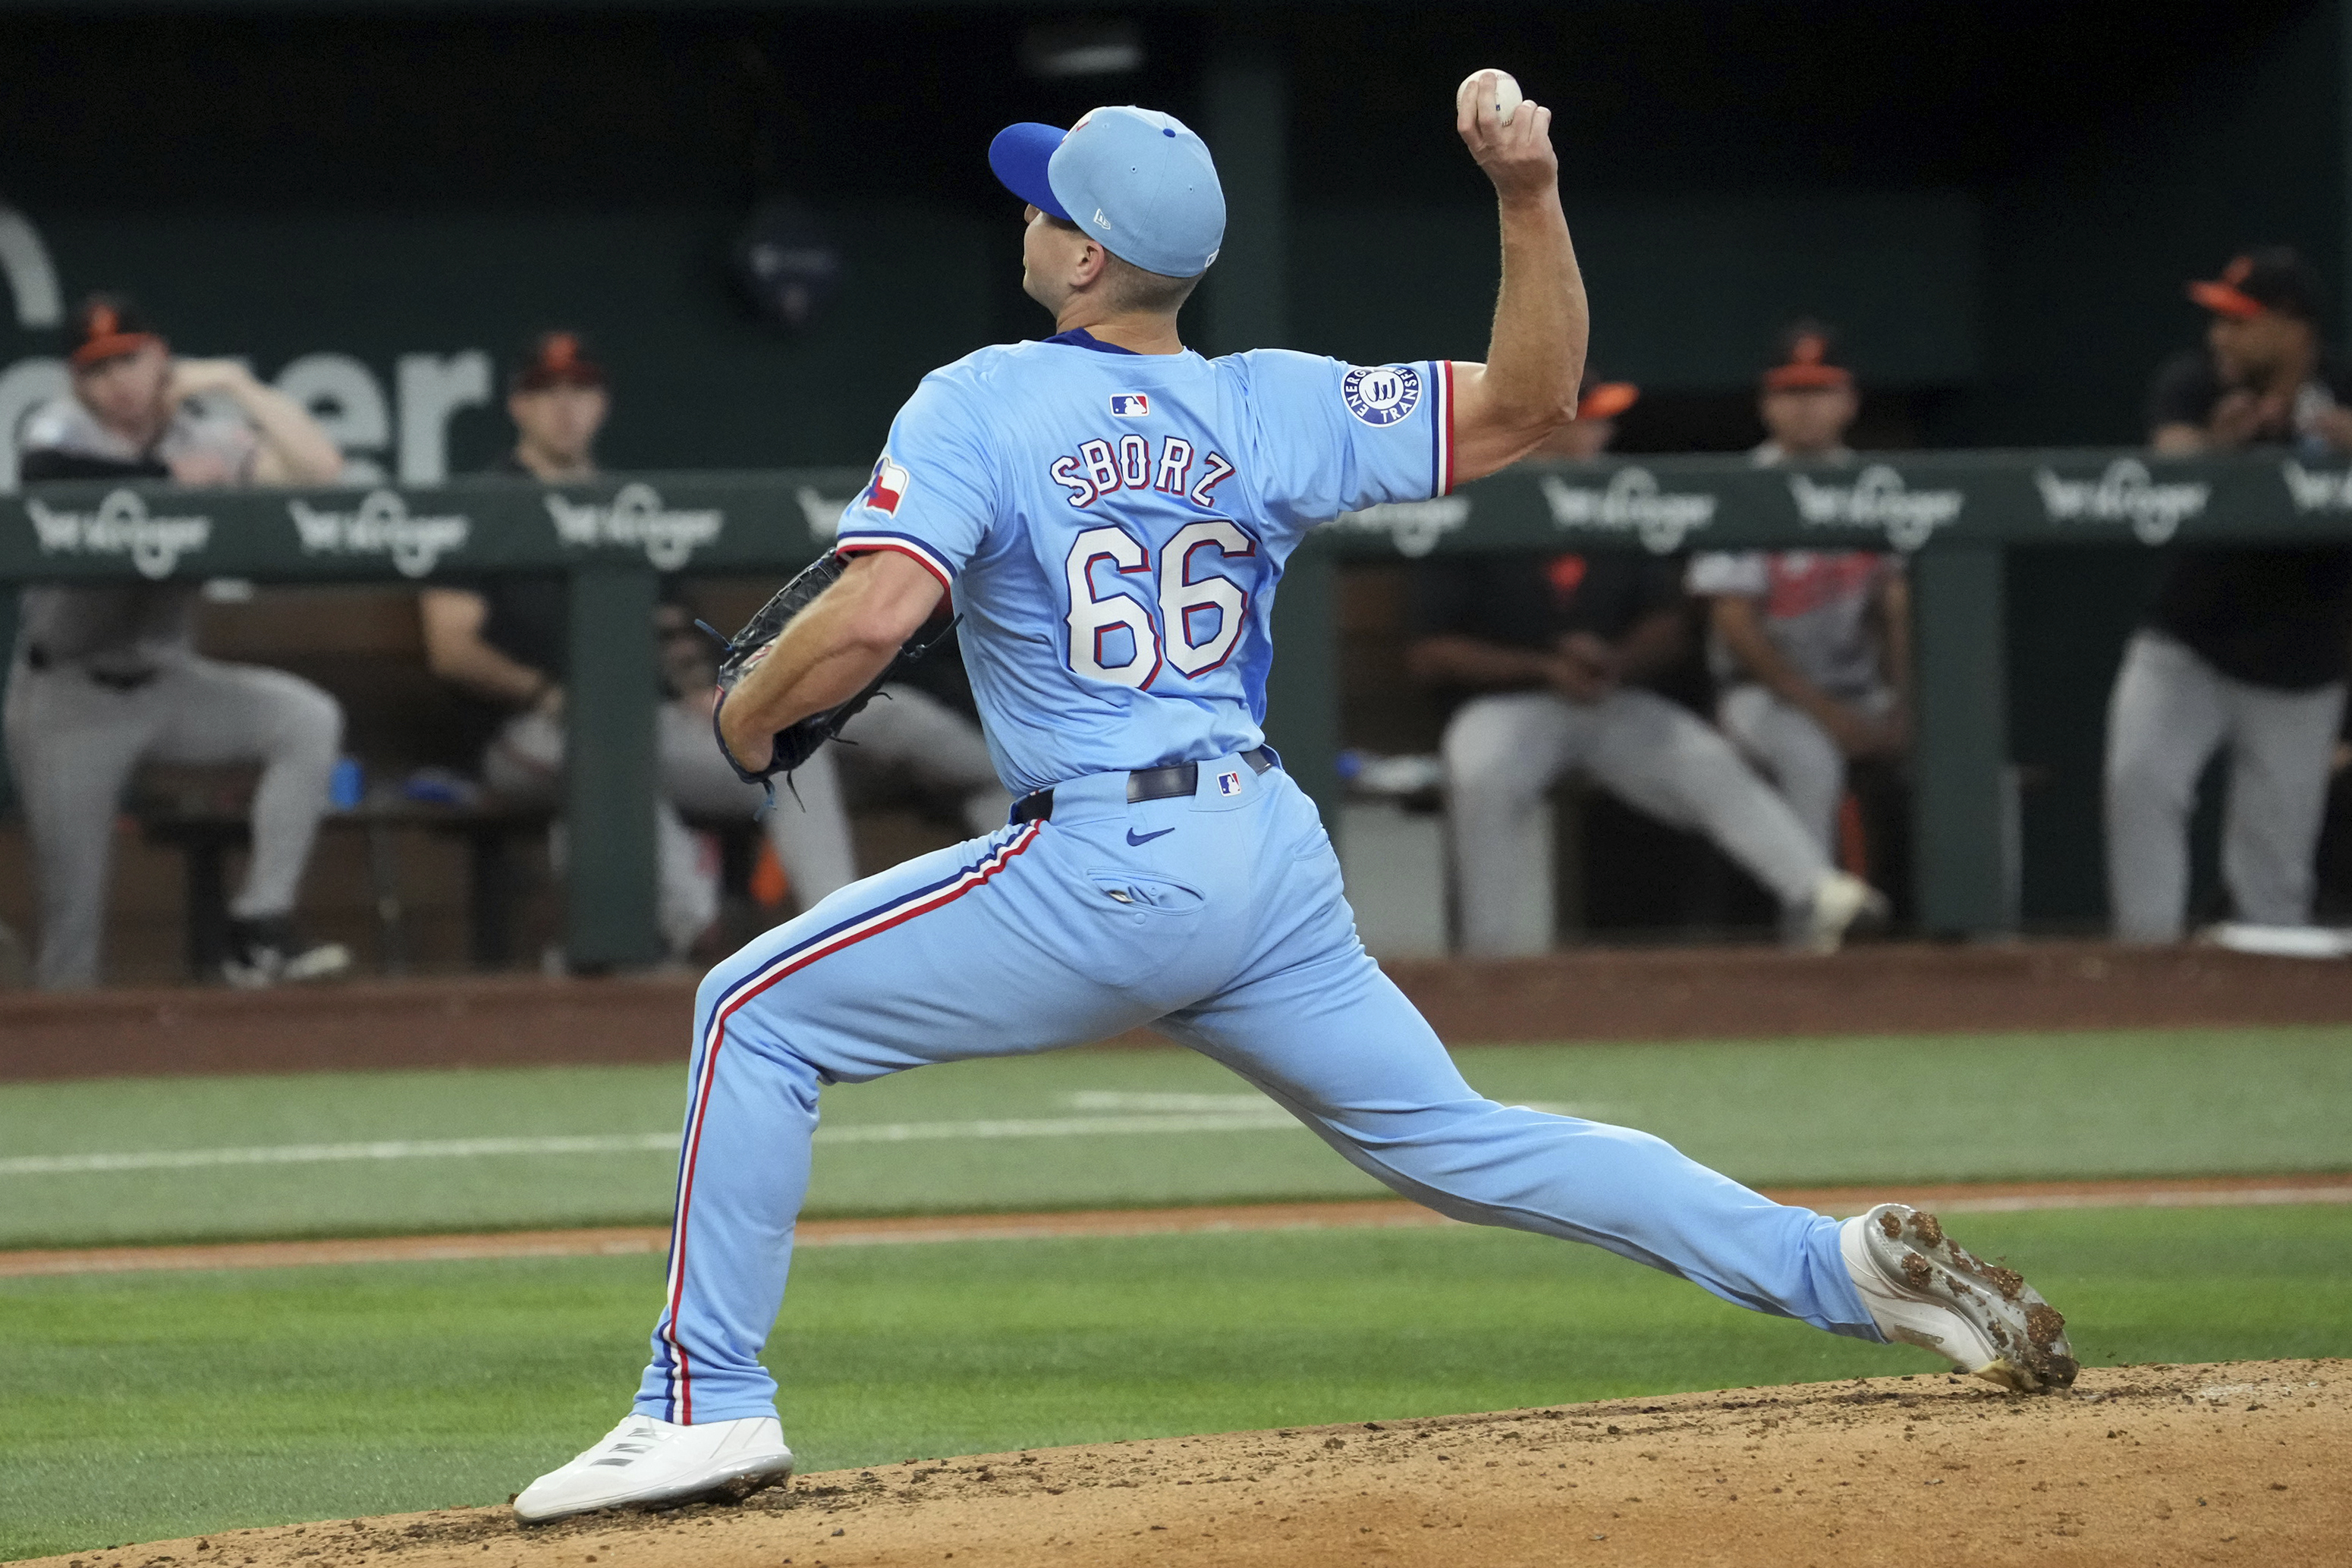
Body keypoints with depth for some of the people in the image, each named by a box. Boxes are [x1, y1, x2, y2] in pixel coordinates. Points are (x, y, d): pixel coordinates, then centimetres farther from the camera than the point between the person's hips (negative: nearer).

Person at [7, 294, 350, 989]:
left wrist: (234, 383, -11)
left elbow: (320, 470, -10)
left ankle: (259, 928, -19)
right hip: (69, 692, -3)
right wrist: (172, 476, -27)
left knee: (309, 720, -20)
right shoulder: (59, 429, -9)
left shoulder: (201, 433, 0)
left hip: (167, 681, 3)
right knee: (72, 908, -8)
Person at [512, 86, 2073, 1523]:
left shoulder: (978, 405, -6)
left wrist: (751, 713, 1)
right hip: (1275, 859, 6)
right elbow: (1529, 401, 11)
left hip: (1107, 871, -6)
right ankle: (1840, 1265, 4)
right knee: (1453, 1136, 16)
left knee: (759, 1012, 5)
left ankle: (710, 1399, -1)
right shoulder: (1269, 409, 9)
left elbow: (872, 615, -18)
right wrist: (1529, 195, 2)